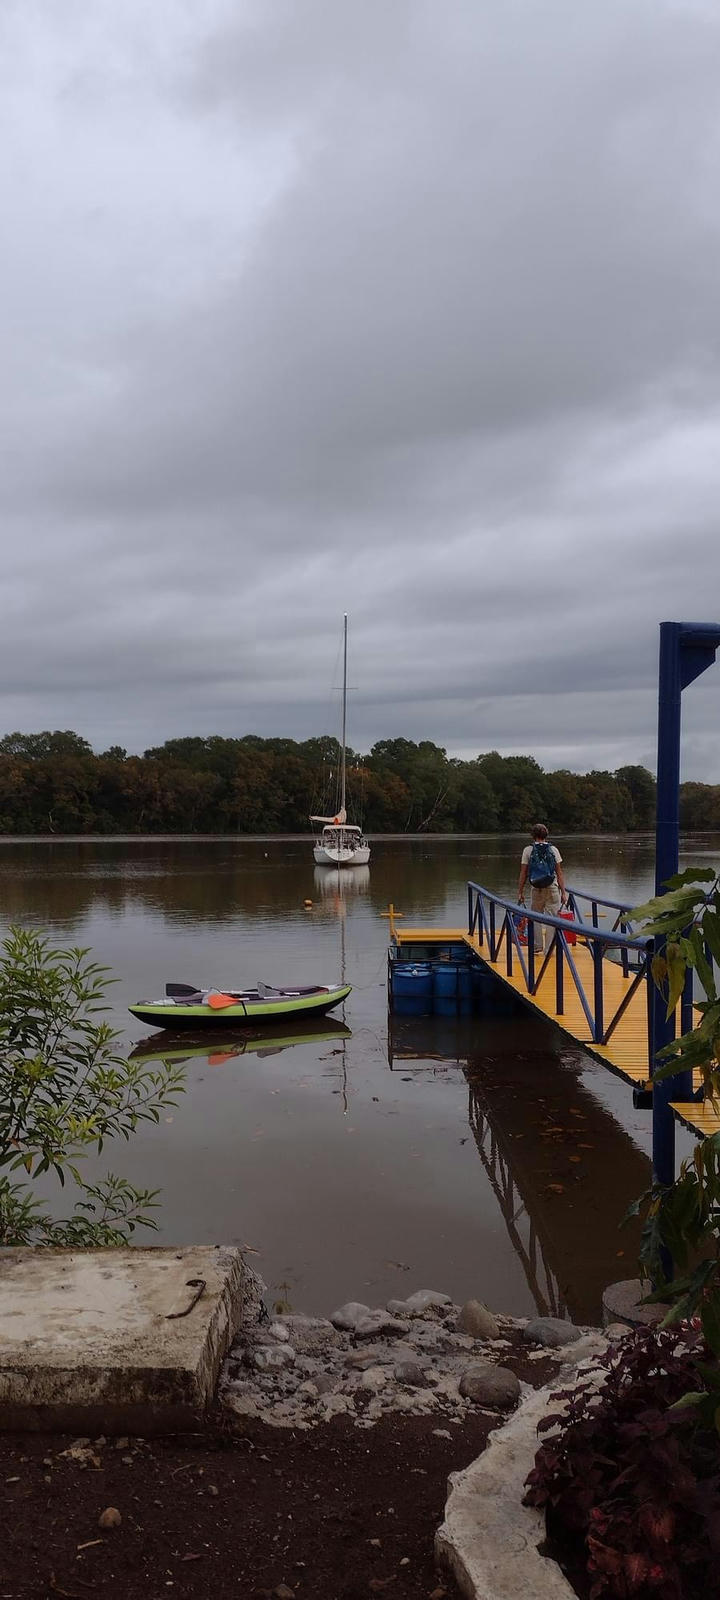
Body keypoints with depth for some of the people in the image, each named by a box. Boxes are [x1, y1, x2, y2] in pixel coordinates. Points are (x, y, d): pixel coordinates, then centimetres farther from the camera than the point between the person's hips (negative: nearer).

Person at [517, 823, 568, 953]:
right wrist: (563, 892, 2)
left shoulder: (528, 850, -1)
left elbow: (523, 873, -2)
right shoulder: (553, 850, 0)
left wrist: (520, 892, 4)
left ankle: (537, 946, 16)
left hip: (536, 889, 0)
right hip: (552, 888, 0)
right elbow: (559, 873, -2)